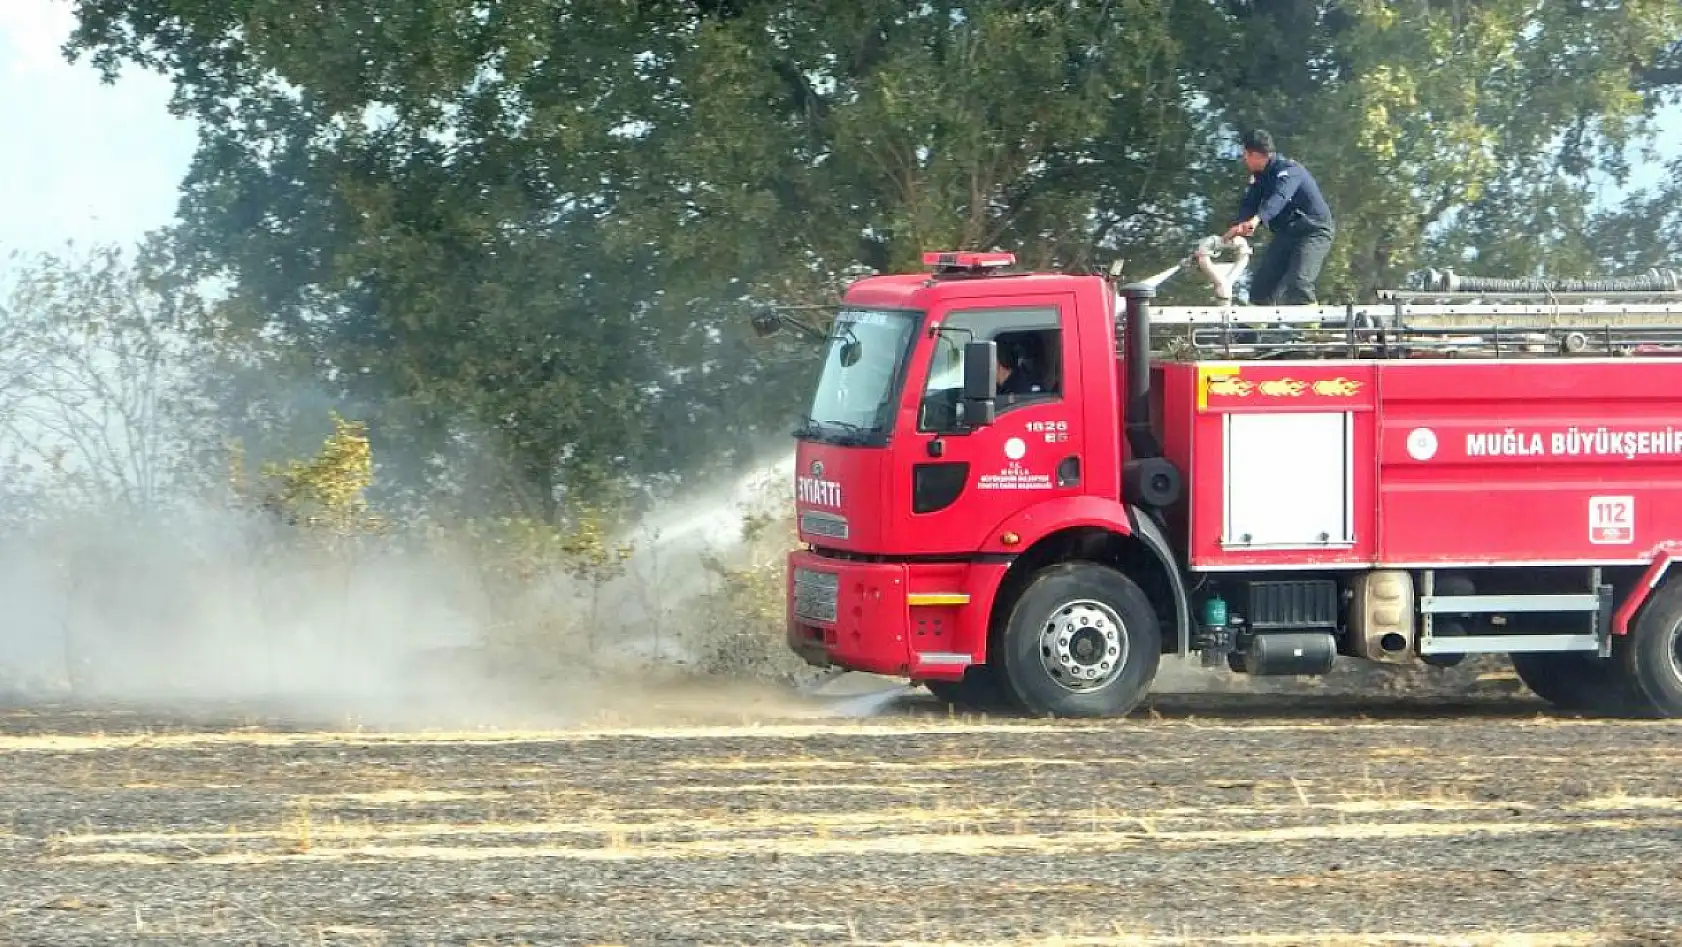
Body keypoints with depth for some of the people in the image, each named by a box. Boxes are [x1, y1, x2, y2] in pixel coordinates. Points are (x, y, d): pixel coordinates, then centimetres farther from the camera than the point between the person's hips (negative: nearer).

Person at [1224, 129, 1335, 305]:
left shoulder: (1288, 171, -24)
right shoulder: (1260, 176, 2)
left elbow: (1279, 197, -42)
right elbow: (1249, 203, -6)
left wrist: (1257, 219, -61)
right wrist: (1240, 228, -28)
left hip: (1313, 230, -9)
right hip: (1287, 232, 9)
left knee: (1298, 284, -27)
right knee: (1261, 284, 1)